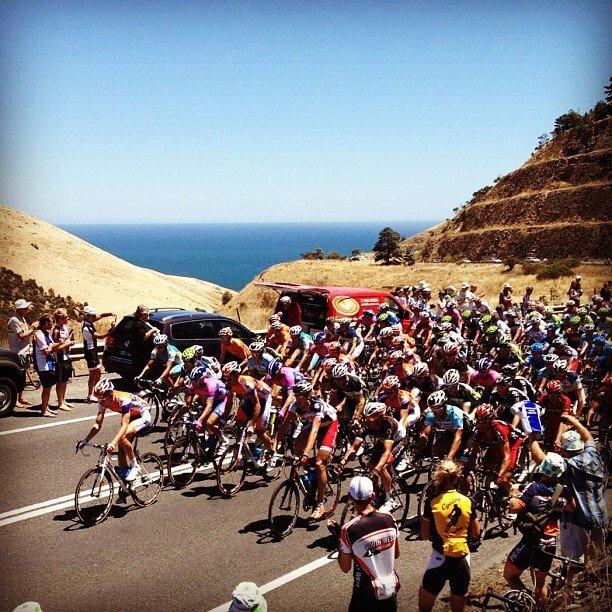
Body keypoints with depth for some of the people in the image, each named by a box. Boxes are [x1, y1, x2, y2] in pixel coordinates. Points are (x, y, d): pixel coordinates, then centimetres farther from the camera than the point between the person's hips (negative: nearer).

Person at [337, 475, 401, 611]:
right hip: (392, 587, 4)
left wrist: (338, 540, 1)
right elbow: (396, 554, 5)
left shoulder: (349, 530, -20)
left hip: (368, 592, -4)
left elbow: (345, 568, -7)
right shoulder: (389, 519, -9)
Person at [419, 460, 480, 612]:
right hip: (463, 559, 3)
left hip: (441, 558, -3)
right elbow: (476, 534, 9)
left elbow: (424, 535, -3)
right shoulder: (467, 501, 0)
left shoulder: (432, 502, -8)